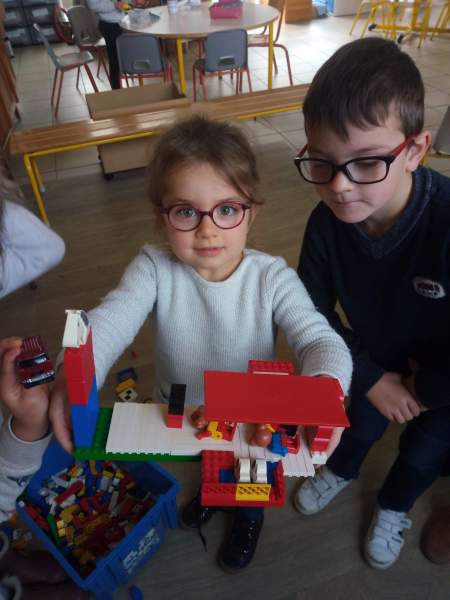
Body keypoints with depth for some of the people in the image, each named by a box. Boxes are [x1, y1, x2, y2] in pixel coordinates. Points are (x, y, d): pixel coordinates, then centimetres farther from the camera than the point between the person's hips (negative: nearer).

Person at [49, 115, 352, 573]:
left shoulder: (272, 278, -28)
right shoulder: (154, 269, -25)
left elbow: (320, 340, -35)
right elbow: (110, 321, -38)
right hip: (181, 414, 2)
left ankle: (249, 515, 68)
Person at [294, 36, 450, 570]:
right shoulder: (327, 222, -28)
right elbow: (315, 310, -13)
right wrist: (372, 378, -13)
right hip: (379, 360, 2)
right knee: (362, 421, 28)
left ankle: (393, 506, 57)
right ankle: (341, 470, 62)